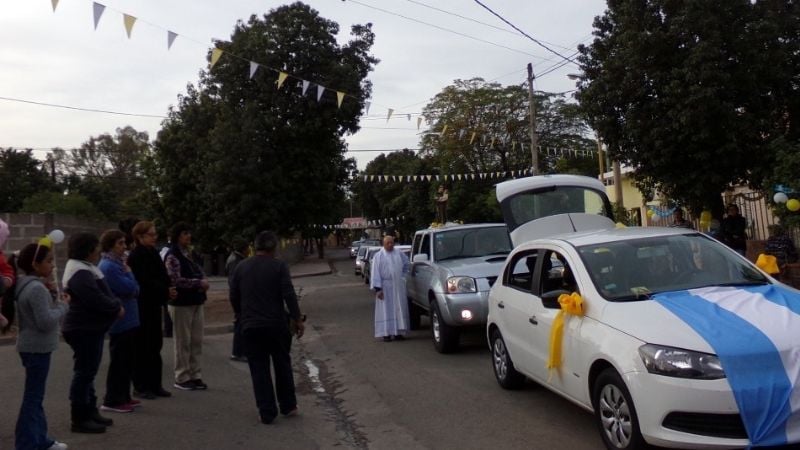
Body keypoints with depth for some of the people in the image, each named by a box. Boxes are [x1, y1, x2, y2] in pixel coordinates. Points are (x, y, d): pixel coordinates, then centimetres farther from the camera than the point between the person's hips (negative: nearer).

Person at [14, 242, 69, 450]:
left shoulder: (28, 286, 10)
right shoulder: (37, 288, -21)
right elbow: (46, 321, -24)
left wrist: (53, 299, 4)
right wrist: (63, 305, -11)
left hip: (34, 346, 11)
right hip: (37, 348, -11)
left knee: (35, 396, 17)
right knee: (33, 397, -4)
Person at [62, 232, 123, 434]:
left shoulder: (86, 269, 15)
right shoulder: (80, 273, -20)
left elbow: (103, 293, 16)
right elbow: (96, 299, -27)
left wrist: (116, 305, -1)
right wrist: (117, 308, -12)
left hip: (91, 328, 11)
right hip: (84, 330, -11)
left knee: (88, 372, 16)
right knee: (84, 373, -5)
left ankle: (90, 412, 26)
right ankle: (80, 419, 3)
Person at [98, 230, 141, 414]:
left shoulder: (117, 264, 14)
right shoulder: (108, 267, -17)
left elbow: (134, 289, 17)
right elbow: (130, 288, -22)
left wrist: (134, 289, -3)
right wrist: (128, 272, -8)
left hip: (127, 321, 10)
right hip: (120, 321, -10)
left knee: (127, 361, 15)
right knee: (119, 362, -3)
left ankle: (123, 397, 24)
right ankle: (112, 401, 5)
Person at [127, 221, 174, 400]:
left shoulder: (153, 253, 13)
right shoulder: (136, 256, -12)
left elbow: (161, 276, 13)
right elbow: (144, 282, -20)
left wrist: (168, 289, -5)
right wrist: (165, 291, -20)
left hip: (154, 305, 8)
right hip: (142, 306, -8)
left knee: (155, 345, 11)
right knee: (142, 347, 0)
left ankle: (155, 384, 20)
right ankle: (140, 386, 10)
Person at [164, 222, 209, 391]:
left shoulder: (188, 254, 13)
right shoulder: (172, 256, -11)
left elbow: (197, 272, 21)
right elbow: (176, 280, -19)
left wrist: (203, 281, -1)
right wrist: (199, 283, -17)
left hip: (195, 302, 8)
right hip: (181, 304, -8)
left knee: (196, 341, 10)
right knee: (183, 343, 1)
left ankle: (195, 376, 19)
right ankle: (181, 378, 12)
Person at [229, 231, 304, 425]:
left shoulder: (241, 267, 4)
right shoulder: (279, 266, -6)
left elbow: (233, 297, 9)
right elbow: (289, 295, -12)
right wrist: (297, 319, -6)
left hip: (250, 327, 2)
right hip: (276, 325, -2)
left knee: (259, 369, 6)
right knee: (282, 365, 15)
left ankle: (267, 412, 6)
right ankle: (288, 405, 22)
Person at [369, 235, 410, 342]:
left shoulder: (399, 254, 6)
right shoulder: (378, 256, -4)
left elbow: (406, 263, 26)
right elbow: (375, 273, -8)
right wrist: (378, 288, -15)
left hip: (398, 286, 4)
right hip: (385, 287, -4)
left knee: (399, 309, 5)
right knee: (386, 310, -1)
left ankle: (398, 332, 12)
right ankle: (386, 333, 4)